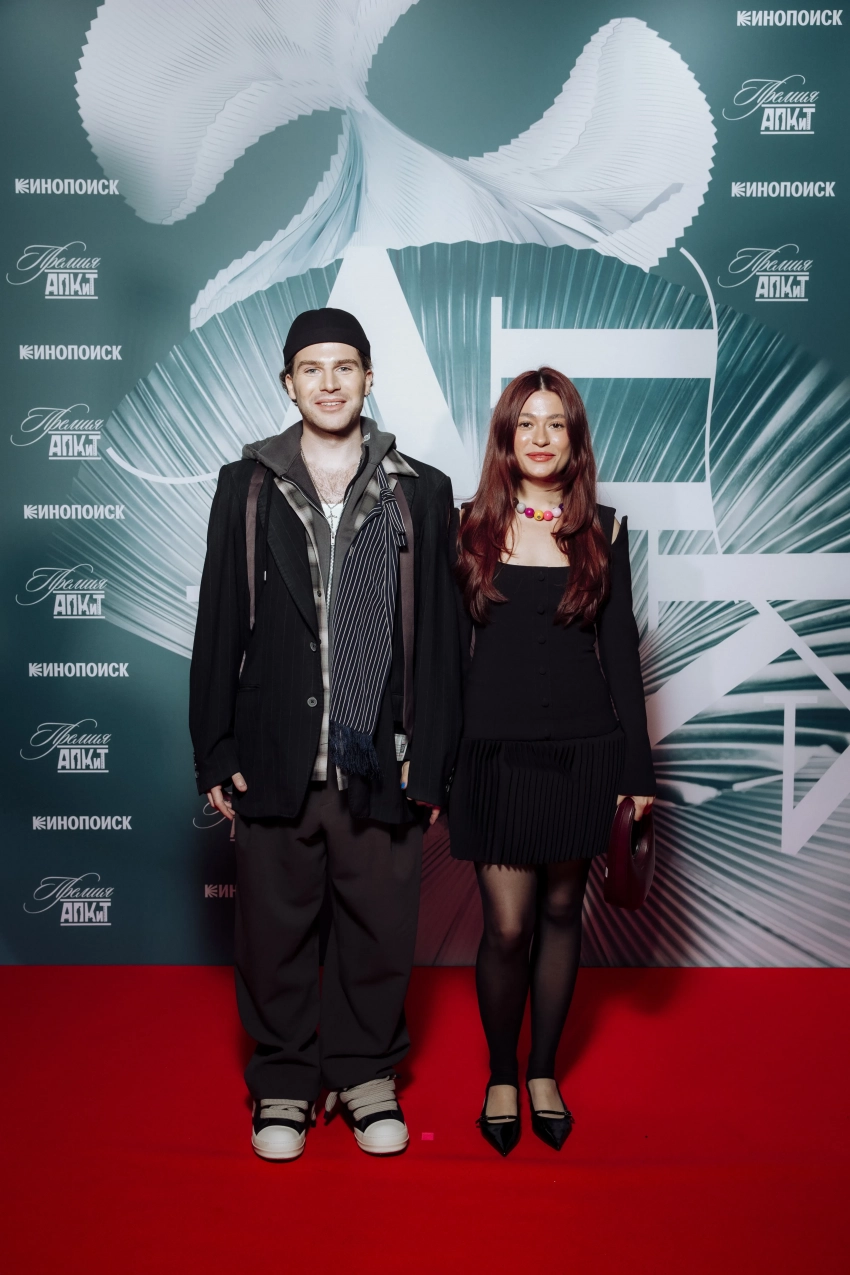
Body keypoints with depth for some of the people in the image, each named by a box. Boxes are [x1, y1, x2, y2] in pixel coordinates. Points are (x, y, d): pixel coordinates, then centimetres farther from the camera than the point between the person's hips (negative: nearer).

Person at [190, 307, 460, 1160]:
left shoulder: (420, 492, 4)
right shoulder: (248, 486, 5)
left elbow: (439, 638, 2)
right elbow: (219, 627, 5)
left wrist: (433, 762, -2)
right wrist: (214, 753, 1)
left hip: (380, 761, 0)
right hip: (273, 760, 1)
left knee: (378, 927, 10)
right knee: (274, 927, 10)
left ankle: (366, 1071, 32)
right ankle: (285, 1080, 31)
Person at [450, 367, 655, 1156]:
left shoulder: (603, 530, 4)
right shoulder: (472, 526, 2)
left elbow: (620, 648, 5)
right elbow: (452, 646, 3)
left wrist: (637, 765, 2)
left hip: (582, 749, 1)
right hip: (496, 746, -1)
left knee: (561, 912, 12)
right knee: (507, 926, -1)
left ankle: (544, 1071, 31)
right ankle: (501, 1076, 24)